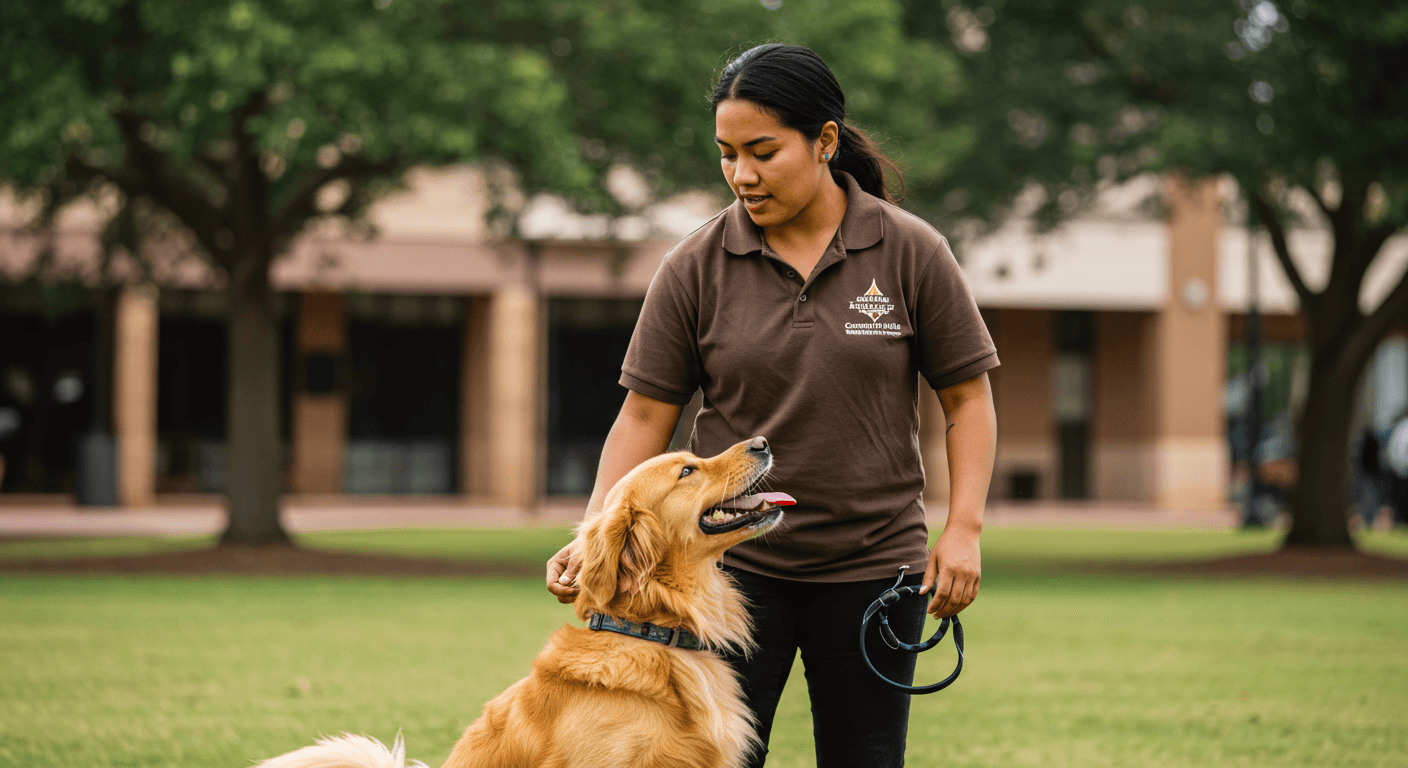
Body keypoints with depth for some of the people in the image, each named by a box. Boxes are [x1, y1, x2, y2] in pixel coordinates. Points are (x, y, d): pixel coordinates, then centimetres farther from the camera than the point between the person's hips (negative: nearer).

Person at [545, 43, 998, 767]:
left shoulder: (912, 252, -3)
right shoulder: (694, 267, -2)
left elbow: (966, 396, 3)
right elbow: (645, 415, 0)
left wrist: (963, 527, -7)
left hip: (873, 569, 0)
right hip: (733, 563, 0)